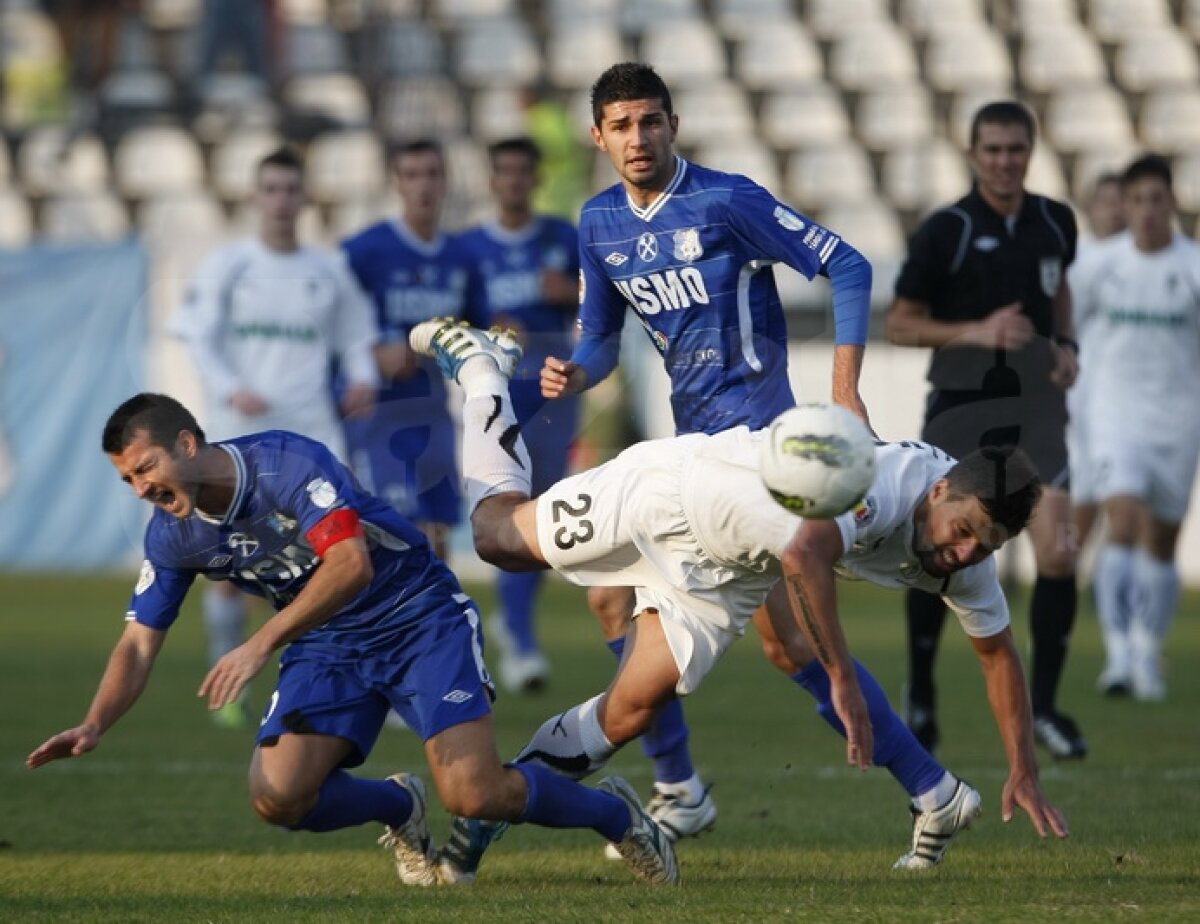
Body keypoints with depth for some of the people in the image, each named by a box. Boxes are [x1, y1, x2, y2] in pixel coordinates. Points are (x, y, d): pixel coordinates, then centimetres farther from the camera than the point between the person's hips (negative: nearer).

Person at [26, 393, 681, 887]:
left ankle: (614, 812, 8)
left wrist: (260, 645, -44)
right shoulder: (172, 536, -6)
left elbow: (351, 564, -38)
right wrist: (93, 727, -20)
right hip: (327, 648, 6)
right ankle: (400, 808, 16)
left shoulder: (289, 464, -26)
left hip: (419, 620, -6)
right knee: (278, 798, -16)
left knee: (474, 795, -20)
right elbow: (138, 644, -2)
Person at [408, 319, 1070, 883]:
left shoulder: (965, 558, -17)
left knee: (632, 711, -1)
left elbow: (997, 652, -1)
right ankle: (479, 365, 36)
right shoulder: (889, 483, -41)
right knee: (498, 534, 11)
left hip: (728, 574, 6)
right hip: (676, 487, -6)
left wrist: (1023, 774, -3)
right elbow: (804, 555, -57)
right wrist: (843, 685, -55)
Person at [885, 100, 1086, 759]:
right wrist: (974, 331, -20)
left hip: (1034, 406, 2)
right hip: (961, 408, -2)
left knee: (1058, 553, -12)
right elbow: (898, 323, -6)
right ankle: (920, 694, 24)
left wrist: (1065, 345, 5)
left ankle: (1043, 705, 0)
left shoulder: (1055, 222, 4)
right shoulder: (945, 232, -10)